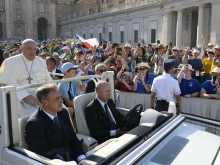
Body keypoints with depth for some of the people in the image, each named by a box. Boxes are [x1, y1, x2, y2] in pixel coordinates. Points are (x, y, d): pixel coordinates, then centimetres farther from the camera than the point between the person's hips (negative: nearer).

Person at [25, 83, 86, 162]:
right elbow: (46, 155, -14)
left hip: (73, 158, 6)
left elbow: (73, 139, 8)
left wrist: (82, 159, -7)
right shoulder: (34, 124, -14)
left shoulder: (63, 113, 4)